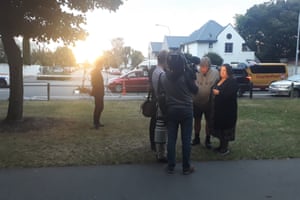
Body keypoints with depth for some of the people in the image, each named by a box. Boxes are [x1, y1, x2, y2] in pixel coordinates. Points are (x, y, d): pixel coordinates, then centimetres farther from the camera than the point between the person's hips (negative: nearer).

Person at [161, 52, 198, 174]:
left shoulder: (164, 76, -3)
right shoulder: (186, 75, -14)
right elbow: (195, 90, -3)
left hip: (171, 110, 3)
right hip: (186, 110, -3)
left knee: (171, 139, 10)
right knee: (186, 140, 6)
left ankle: (171, 167, 16)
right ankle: (186, 168, 14)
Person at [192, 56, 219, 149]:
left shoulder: (215, 73, -14)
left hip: (209, 102, -1)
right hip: (197, 101, 1)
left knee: (208, 121, 13)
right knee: (197, 120, 16)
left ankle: (208, 139, 30)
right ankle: (196, 138, 33)